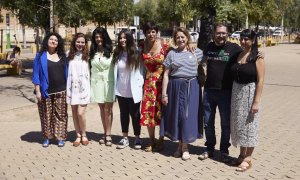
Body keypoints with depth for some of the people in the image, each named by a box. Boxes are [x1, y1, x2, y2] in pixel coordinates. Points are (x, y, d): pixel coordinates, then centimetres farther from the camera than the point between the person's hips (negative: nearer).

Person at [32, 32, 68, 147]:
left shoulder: (62, 56, 10)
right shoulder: (40, 56, 0)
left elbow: (66, 73, 13)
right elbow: (36, 74, -1)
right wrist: (37, 91, -8)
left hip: (61, 91, 2)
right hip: (46, 91, -2)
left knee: (60, 114, 3)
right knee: (46, 115, 5)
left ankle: (60, 137, 11)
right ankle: (47, 137, 16)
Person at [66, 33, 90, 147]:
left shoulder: (87, 56, -1)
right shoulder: (70, 56, 7)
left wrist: (89, 88, -7)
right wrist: (67, 88, 5)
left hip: (83, 88, -3)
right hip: (72, 87, 3)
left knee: (80, 113, -9)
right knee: (74, 113, 7)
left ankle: (84, 135, 12)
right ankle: (78, 135, 21)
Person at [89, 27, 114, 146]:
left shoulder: (111, 51, -4)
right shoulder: (92, 52, 9)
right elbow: (90, 68, 12)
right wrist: (90, 83, 7)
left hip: (109, 82, -4)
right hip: (97, 83, 4)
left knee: (108, 109, -3)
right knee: (102, 109, 8)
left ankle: (108, 135, 4)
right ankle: (105, 133, 17)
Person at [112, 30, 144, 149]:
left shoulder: (136, 53, -8)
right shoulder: (117, 54, 4)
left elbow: (142, 70, -6)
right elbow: (115, 72, 7)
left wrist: (139, 85, -12)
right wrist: (115, 88, 4)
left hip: (133, 91, -4)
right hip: (121, 90, 4)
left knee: (135, 114, 7)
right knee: (123, 114, 12)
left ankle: (137, 138, 19)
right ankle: (125, 138, 22)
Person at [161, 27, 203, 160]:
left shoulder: (196, 52, 6)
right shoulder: (171, 53, 6)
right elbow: (166, 74, 4)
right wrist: (164, 93, -1)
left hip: (191, 88, -1)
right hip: (175, 87, 1)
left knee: (188, 115, 0)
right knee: (177, 115, 5)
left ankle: (185, 147, 13)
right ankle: (180, 144, 21)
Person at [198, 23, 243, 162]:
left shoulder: (234, 48, -6)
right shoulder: (208, 47, 7)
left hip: (226, 92, -4)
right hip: (209, 90, 4)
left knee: (226, 123, 7)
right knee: (208, 122, 12)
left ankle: (224, 151, 21)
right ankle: (209, 148, 27)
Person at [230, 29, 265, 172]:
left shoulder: (257, 57, -9)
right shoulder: (238, 55, 7)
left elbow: (260, 80, -13)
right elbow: (234, 75, 9)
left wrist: (256, 101, -18)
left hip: (249, 93, -6)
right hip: (236, 92, 6)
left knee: (249, 125, 1)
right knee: (238, 124, 12)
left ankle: (248, 158, 11)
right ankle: (242, 154, 27)